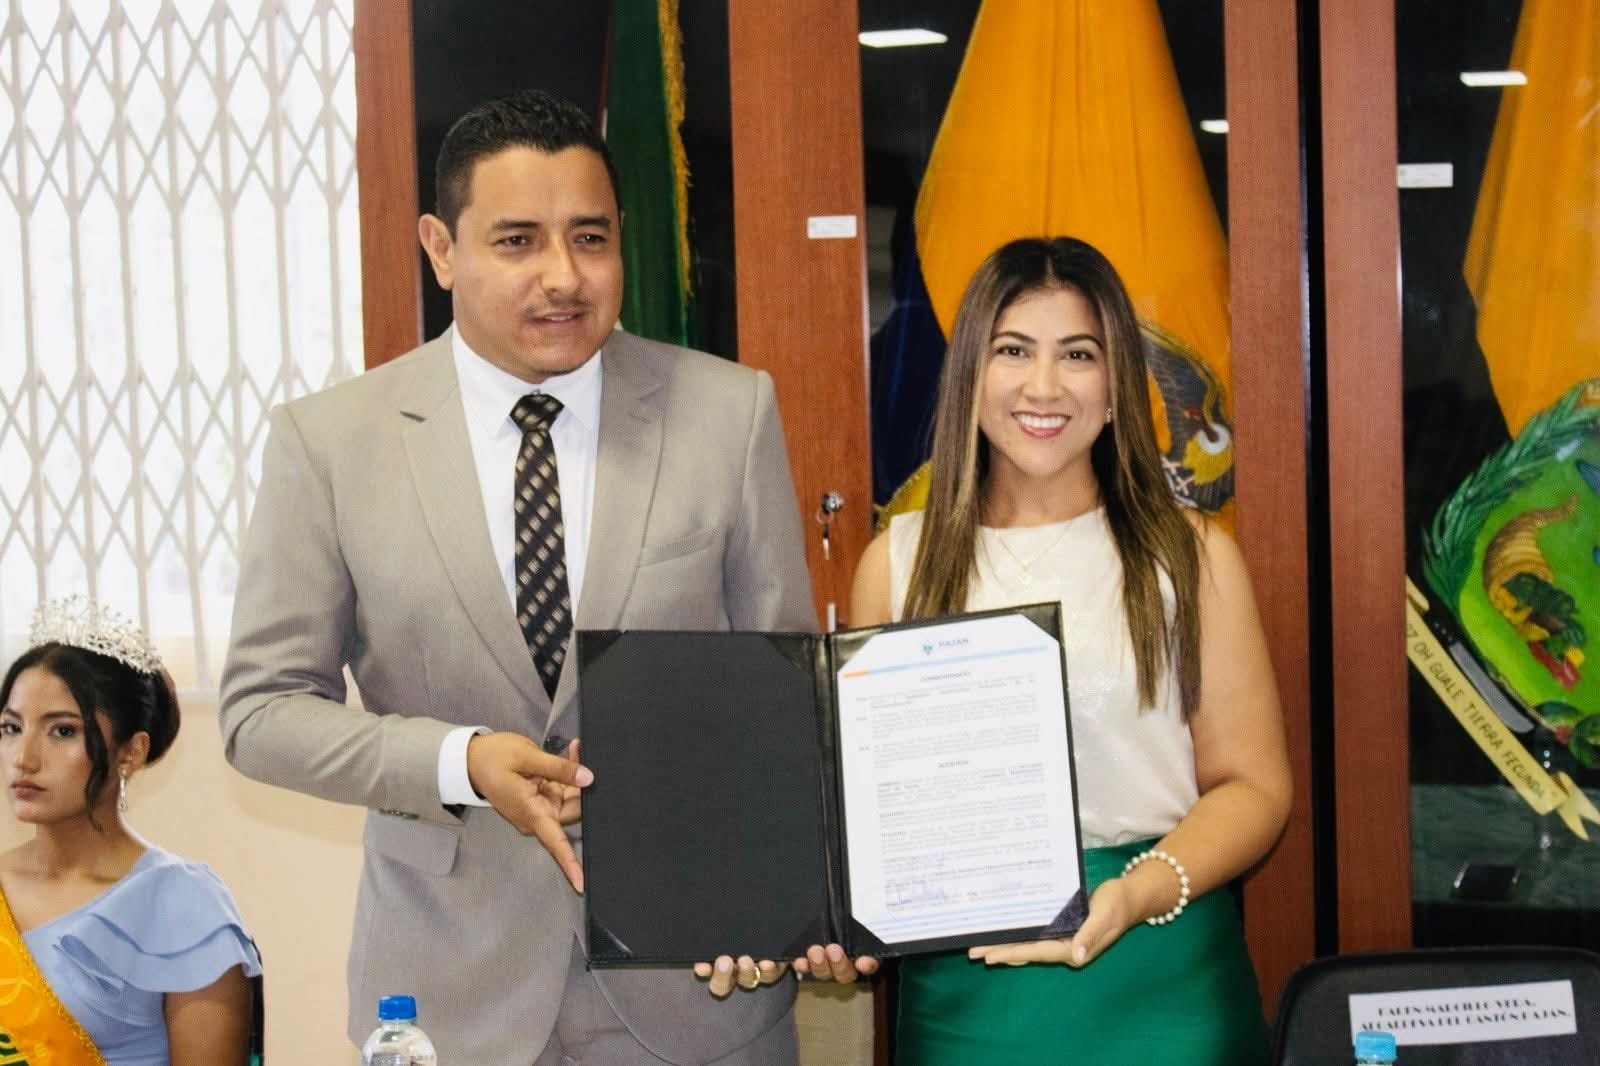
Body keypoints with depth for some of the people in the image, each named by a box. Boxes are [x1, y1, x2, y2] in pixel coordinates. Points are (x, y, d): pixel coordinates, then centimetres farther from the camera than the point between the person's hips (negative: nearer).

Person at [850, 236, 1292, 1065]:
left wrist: (1139, 892, -18)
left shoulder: (1190, 557, 1)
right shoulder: (898, 563, 5)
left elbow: (1252, 784, -1)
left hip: (1155, 981, -1)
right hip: (961, 989, 1)